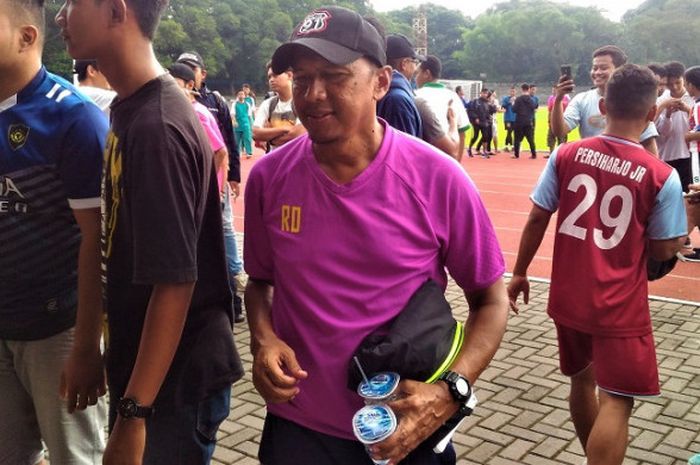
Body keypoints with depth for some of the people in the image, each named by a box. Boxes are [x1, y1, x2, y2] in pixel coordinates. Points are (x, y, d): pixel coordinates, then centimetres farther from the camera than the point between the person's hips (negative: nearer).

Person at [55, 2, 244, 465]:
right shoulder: (133, 109, 4)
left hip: (175, 381, -9)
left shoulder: (156, 127, -25)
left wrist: (134, 412, -21)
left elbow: (175, 283, -25)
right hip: (139, 365, 9)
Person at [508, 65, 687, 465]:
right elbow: (664, 250, -4)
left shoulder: (566, 155, -6)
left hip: (568, 298, 5)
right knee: (616, 400, 4)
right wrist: (687, 217, 14)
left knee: (583, 379, 23)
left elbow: (537, 219, -2)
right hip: (619, 307, -4)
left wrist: (519, 274, 10)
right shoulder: (662, 176, -12)